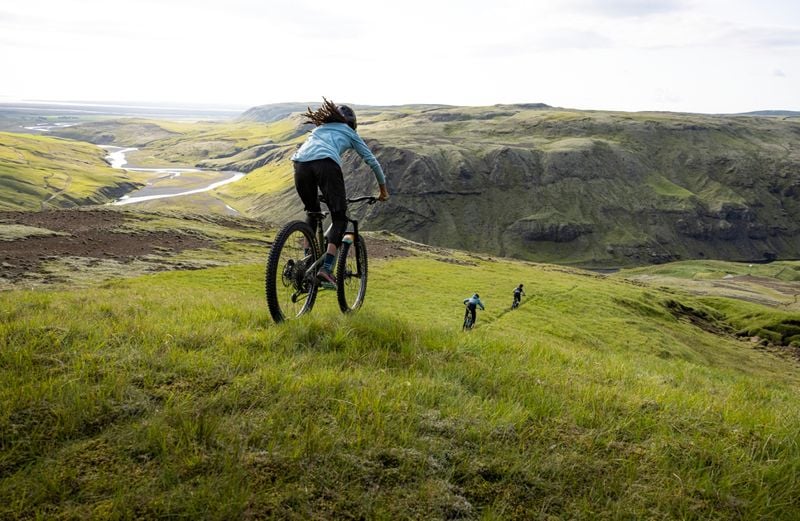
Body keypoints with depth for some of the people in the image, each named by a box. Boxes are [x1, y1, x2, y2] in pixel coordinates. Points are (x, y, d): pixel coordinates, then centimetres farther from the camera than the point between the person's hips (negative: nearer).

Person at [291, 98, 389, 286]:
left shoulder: (318, 129, 41)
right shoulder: (349, 133, 30)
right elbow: (372, 160, 31)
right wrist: (383, 188, 43)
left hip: (300, 164, 4)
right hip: (326, 164, -4)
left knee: (312, 212, 26)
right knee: (339, 218, 5)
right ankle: (326, 268, -11)